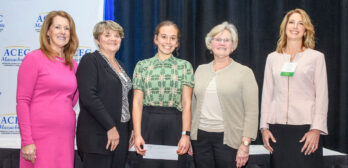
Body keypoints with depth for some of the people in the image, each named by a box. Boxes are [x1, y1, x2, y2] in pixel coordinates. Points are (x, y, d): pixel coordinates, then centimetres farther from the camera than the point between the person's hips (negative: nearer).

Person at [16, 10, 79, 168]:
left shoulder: (73, 65, 12)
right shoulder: (34, 58, -3)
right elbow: (22, 102, -7)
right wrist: (26, 141, -12)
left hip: (67, 137, 5)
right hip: (41, 136, -5)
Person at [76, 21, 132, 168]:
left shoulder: (120, 66, 19)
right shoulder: (90, 60, -4)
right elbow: (88, 97, -16)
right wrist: (110, 127, -17)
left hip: (121, 134, 7)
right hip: (98, 137, -7)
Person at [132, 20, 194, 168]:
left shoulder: (185, 66, 8)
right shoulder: (142, 66, 8)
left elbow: (186, 103, 2)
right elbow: (137, 102, 4)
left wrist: (185, 134, -8)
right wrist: (137, 135, -5)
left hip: (174, 125, 0)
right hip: (148, 124, 0)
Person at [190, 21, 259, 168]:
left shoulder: (244, 72, -1)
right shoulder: (200, 70, 12)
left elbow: (251, 112, -6)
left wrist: (245, 144, -12)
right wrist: (187, 136, 11)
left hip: (228, 139, -3)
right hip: (200, 137, 4)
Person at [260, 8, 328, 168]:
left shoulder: (316, 57, 6)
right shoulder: (273, 57, 13)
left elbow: (322, 96, 2)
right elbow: (266, 94, 12)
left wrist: (316, 130, -8)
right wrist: (264, 127, 6)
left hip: (305, 126, -2)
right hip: (277, 128, 2)